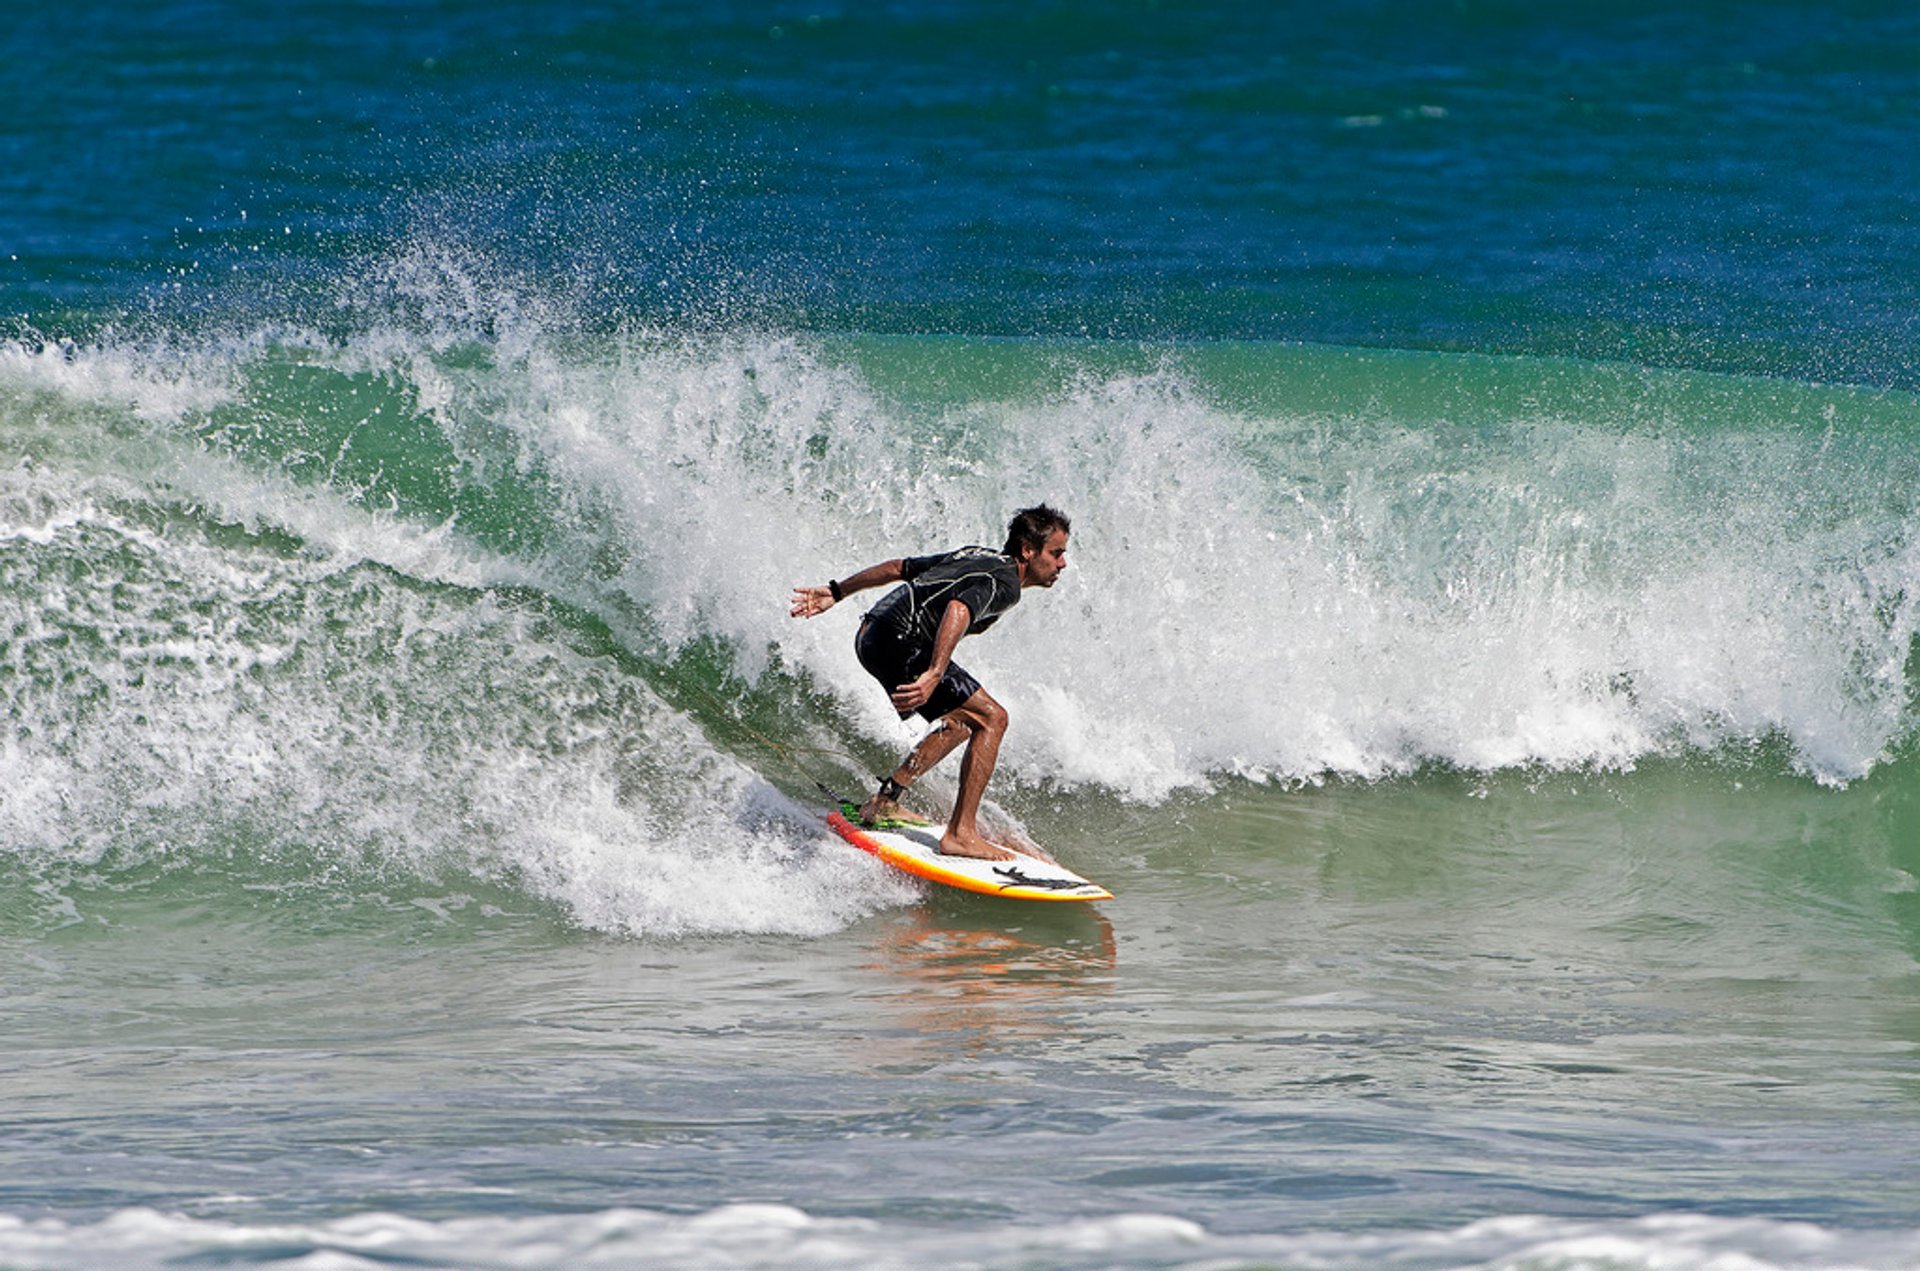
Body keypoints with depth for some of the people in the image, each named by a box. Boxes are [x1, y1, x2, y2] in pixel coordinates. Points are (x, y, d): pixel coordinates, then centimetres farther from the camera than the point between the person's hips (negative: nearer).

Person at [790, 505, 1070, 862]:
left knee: (963, 721, 21)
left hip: (870, 637, 10)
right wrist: (934, 674, -40)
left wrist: (836, 592, 35)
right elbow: (958, 609, -28)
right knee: (991, 717, -9)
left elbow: (899, 567, 28)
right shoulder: (1004, 583, -7)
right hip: (899, 641, -10)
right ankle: (961, 833, -13)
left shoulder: (978, 558, 23)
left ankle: (884, 802, 18)